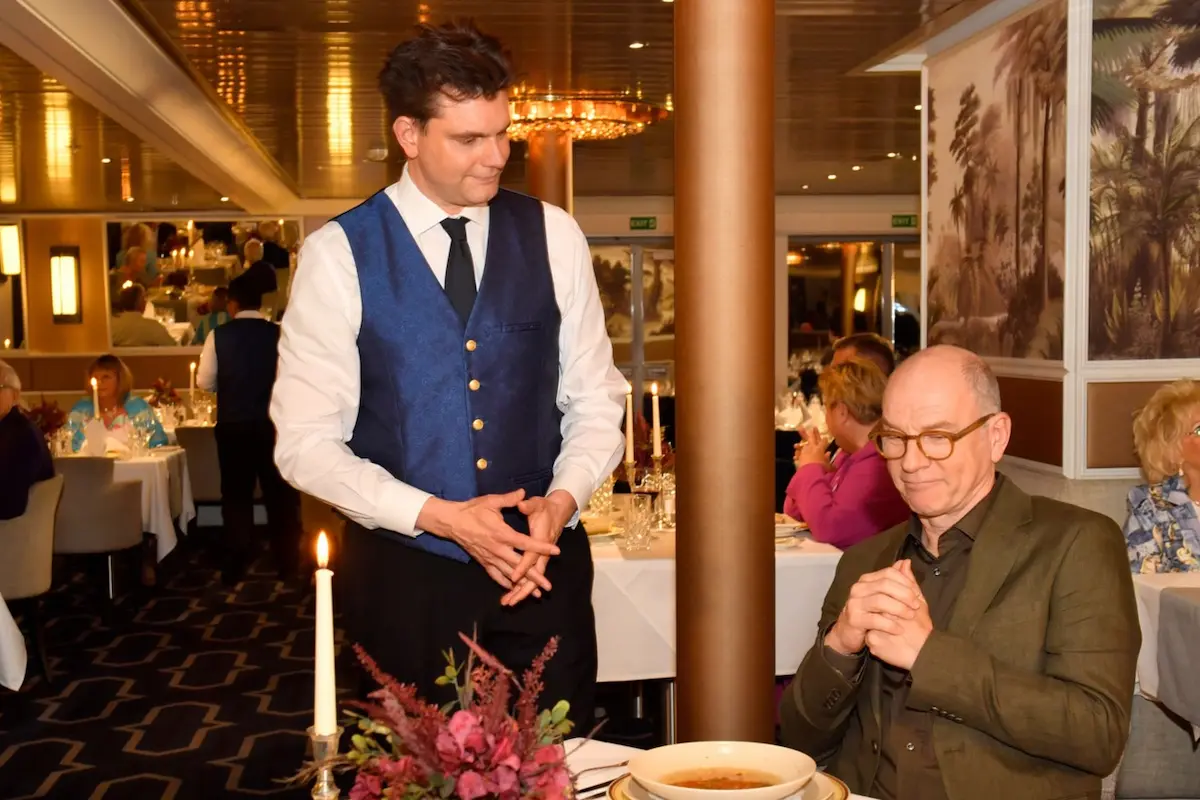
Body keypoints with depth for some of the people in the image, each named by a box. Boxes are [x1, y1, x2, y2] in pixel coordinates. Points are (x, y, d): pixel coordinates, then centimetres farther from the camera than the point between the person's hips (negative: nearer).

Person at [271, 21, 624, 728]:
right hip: (404, 572, -1)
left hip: (546, 566, 2)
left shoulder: (553, 237, 1)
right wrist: (439, 516, -17)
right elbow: (306, 443, -7)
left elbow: (596, 403, 6)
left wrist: (562, 500, -12)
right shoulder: (338, 254, -6)